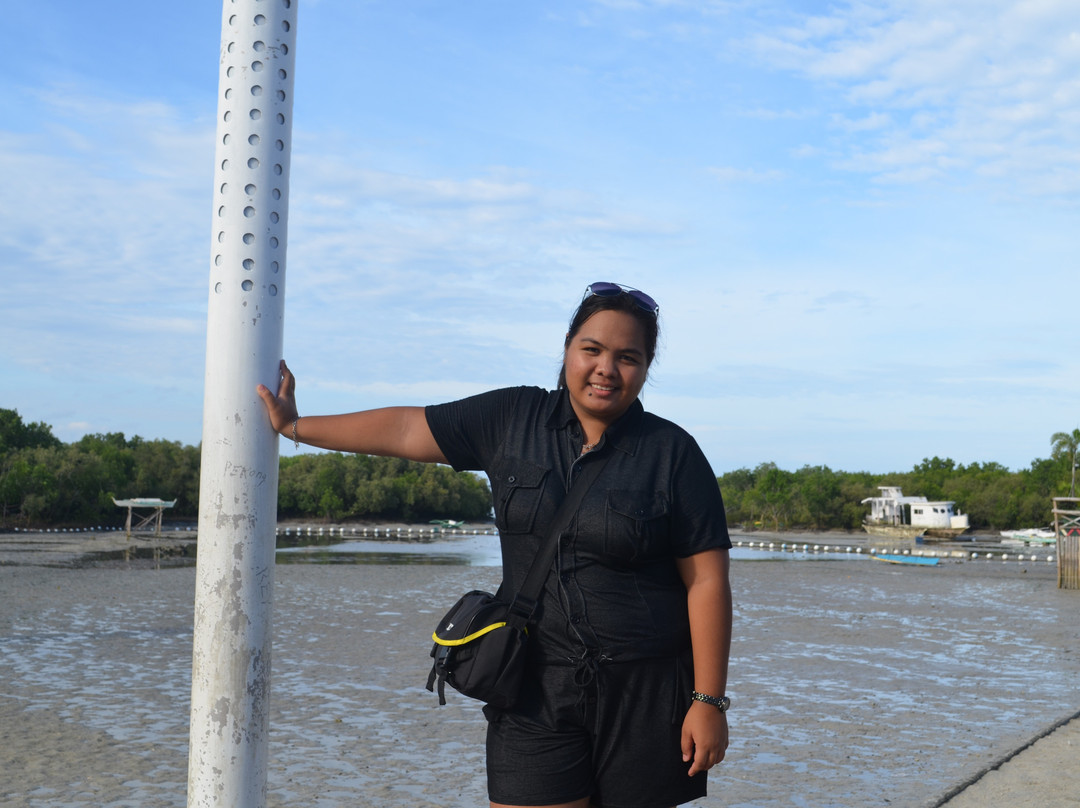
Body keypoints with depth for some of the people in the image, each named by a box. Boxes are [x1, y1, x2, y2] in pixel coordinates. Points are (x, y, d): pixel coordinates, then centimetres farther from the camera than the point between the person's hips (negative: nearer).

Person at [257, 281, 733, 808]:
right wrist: (295, 427, 16)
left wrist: (709, 700, -9)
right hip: (536, 690, 2)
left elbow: (707, 581, -5)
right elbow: (407, 430, 11)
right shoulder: (513, 420, 5)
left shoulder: (673, 454, -3)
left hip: (645, 693, -2)